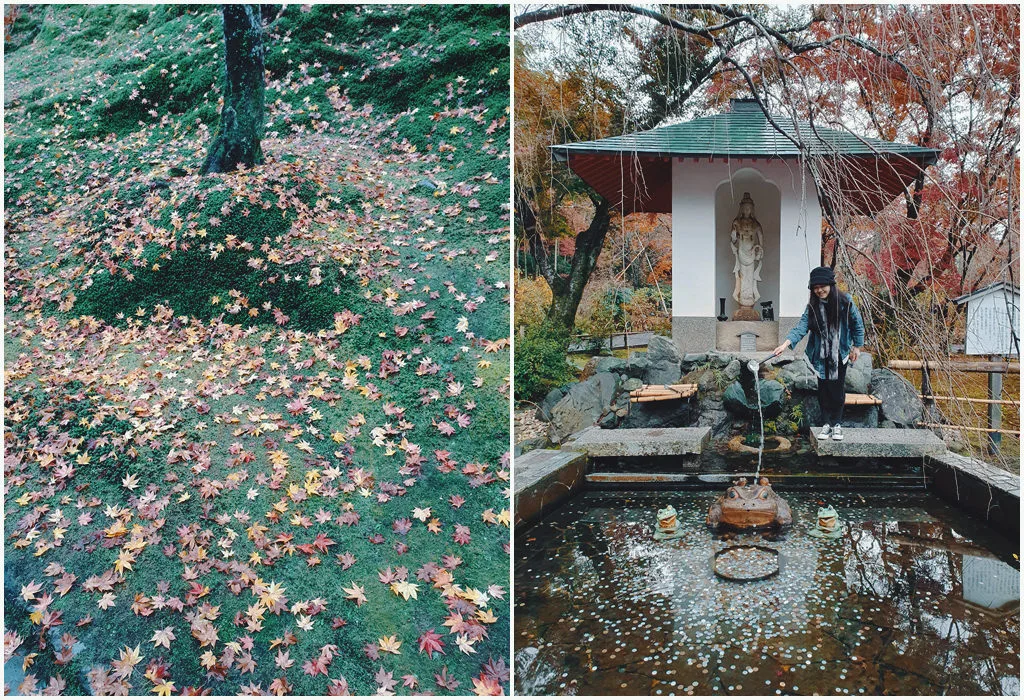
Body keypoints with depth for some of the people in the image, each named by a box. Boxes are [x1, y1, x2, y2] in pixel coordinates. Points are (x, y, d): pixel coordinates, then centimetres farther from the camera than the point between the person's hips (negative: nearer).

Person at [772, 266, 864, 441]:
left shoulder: (845, 302, -10)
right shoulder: (812, 306, -7)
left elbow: (857, 324, 2)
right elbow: (802, 327, -16)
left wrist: (857, 346, 5)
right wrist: (786, 343, -31)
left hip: (840, 354, -1)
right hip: (821, 355, 1)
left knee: (838, 389, 3)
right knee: (823, 389, 5)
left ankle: (837, 424, 16)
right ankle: (826, 423, 16)